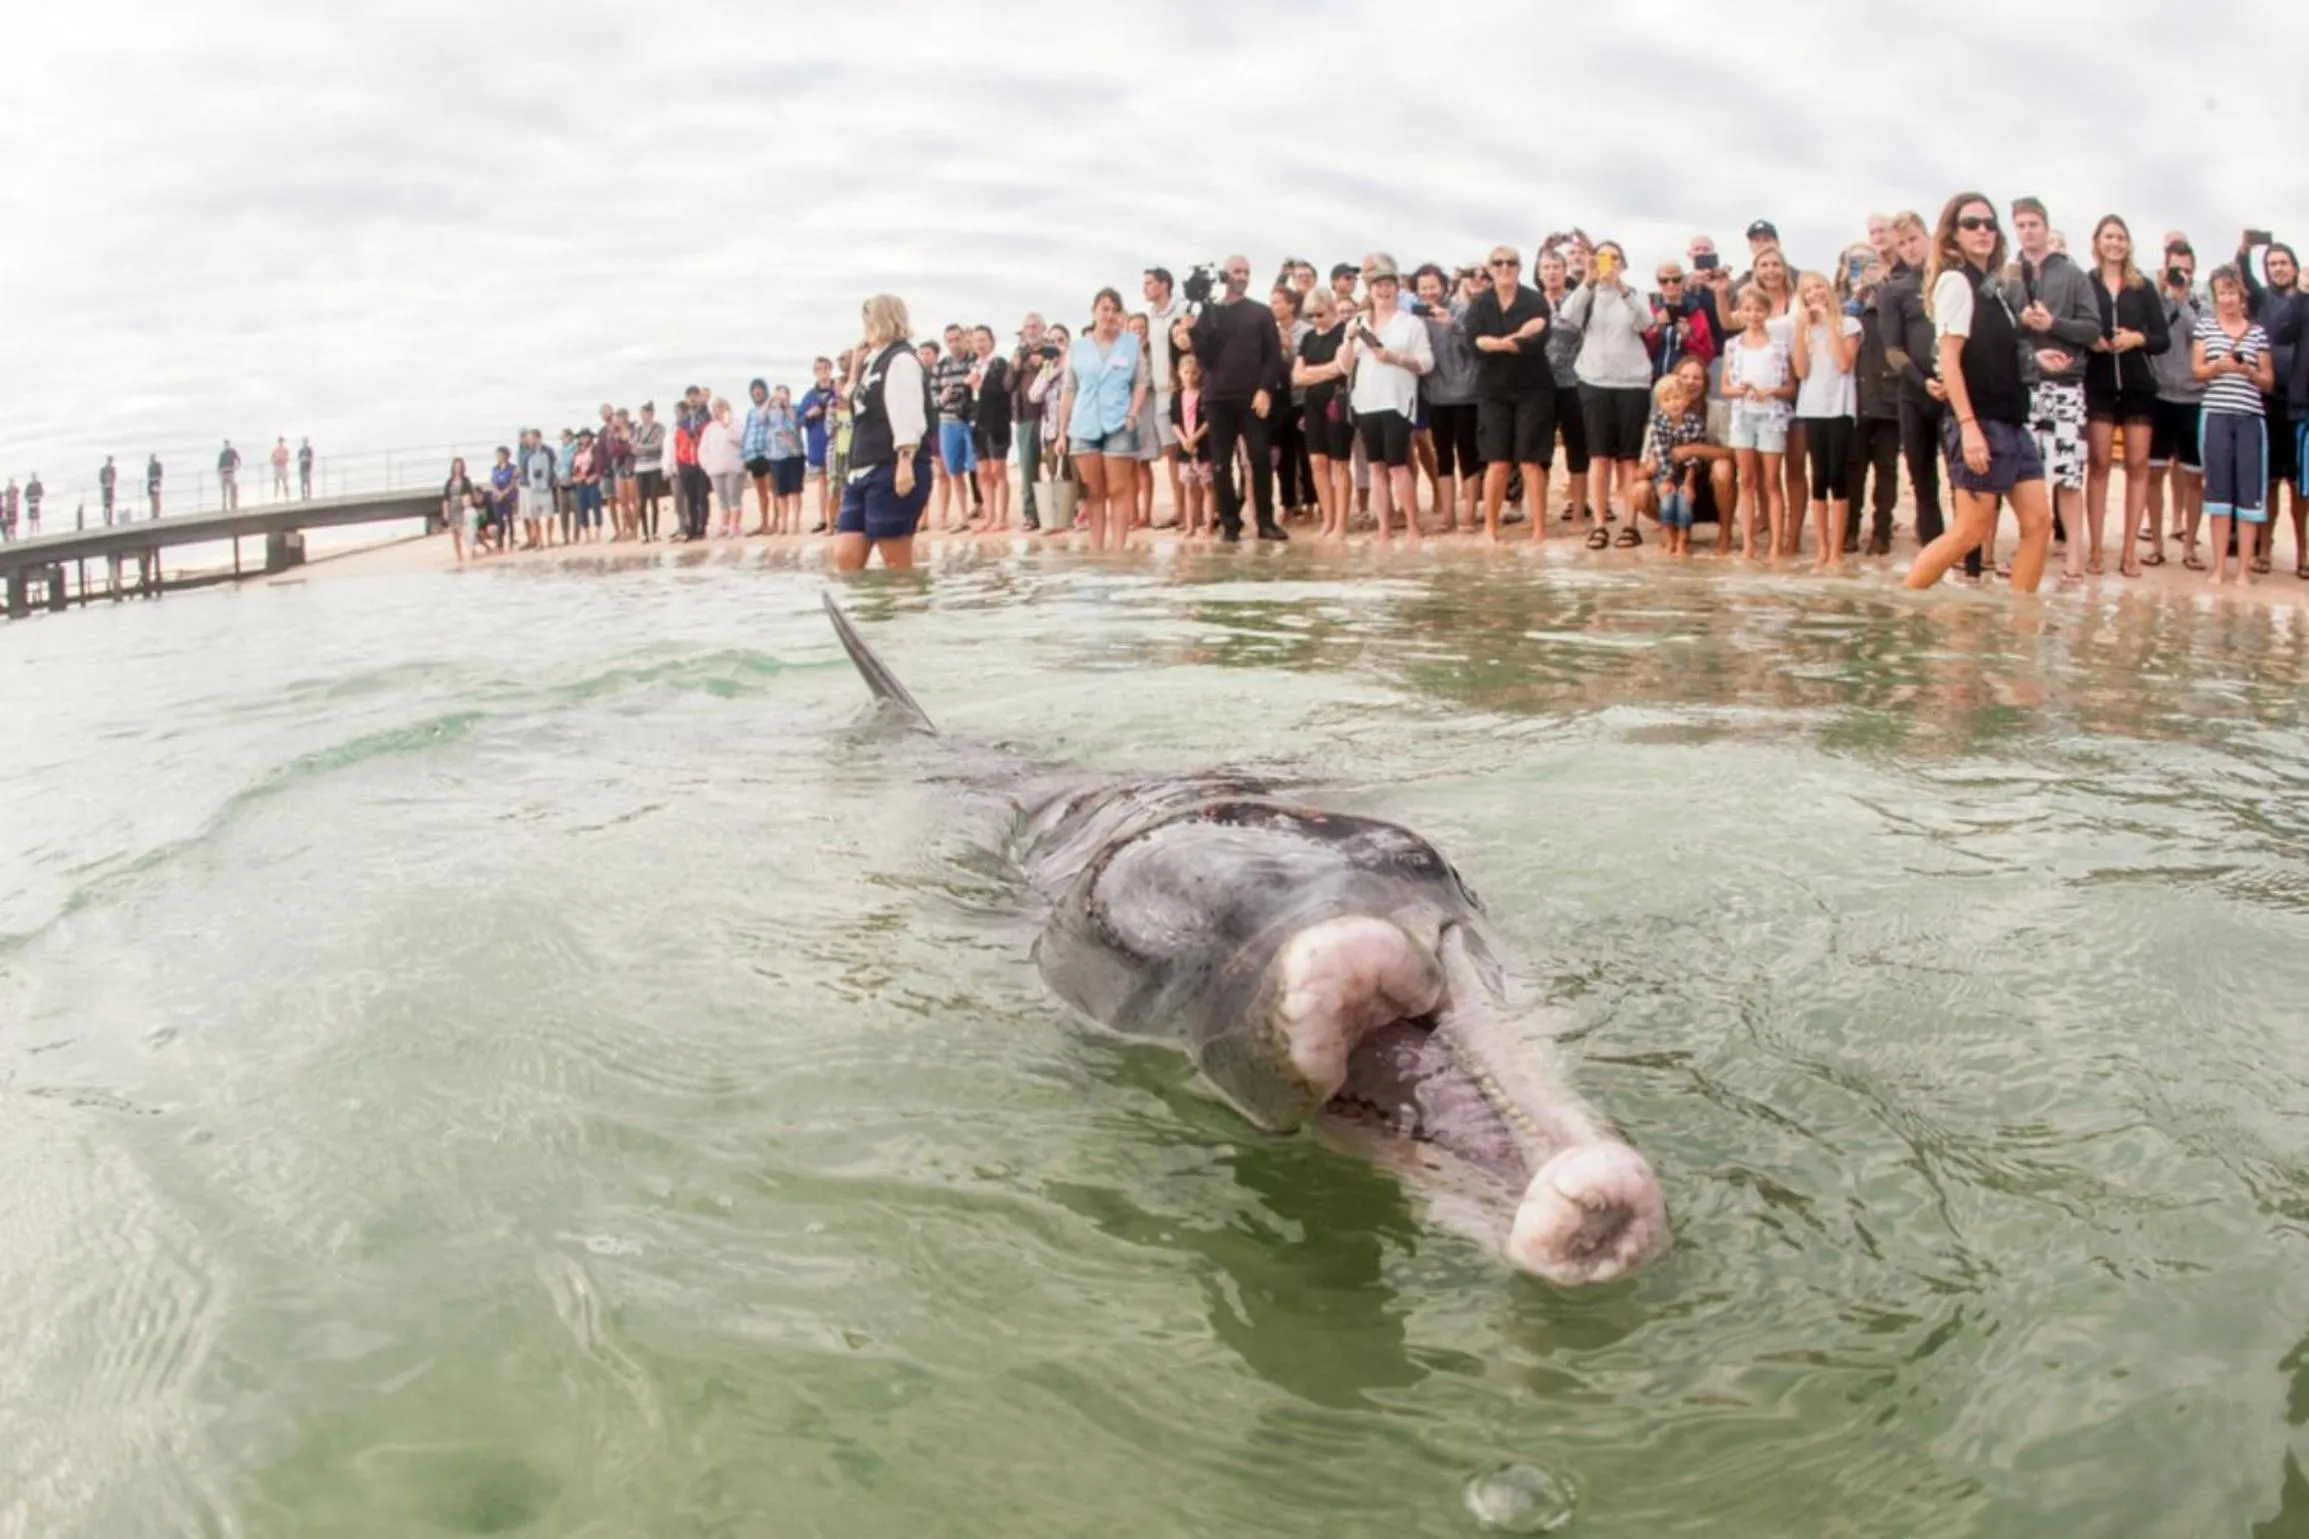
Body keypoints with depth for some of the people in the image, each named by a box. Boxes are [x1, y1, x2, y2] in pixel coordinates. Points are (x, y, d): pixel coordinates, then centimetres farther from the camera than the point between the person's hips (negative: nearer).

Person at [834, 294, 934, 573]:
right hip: (864, 471, 9)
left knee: (897, 563, -5)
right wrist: (859, 368, 18)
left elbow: (908, 416, -17)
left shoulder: (901, 359, -7)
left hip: (893, 470, -9)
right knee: (845, 557, 2)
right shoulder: (875, 361, 21)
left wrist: (905, 462, -27)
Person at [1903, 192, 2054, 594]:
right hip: (1980, 422, -8)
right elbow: (1949, 357, -15)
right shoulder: (1956, 281, -8)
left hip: (2011, 422, 8)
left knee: (2039, 522, 3)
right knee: (1973, 529, -7)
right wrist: (1968, 425, -21)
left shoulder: (1990, 285, 16)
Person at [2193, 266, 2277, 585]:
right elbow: (2197, 370, 4)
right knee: (2219, 490, 1)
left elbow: (2269, 382, 10)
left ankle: (2245, 568, 0)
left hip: (2251, 418, 1)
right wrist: (2218, 366, -16)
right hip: (2216, 416, 0)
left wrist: (2248, 371, -9)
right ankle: (2220, 566, 6)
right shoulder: (2205, 326, 9)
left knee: (2249, 492, -3)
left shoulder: (2258, 332, 9)